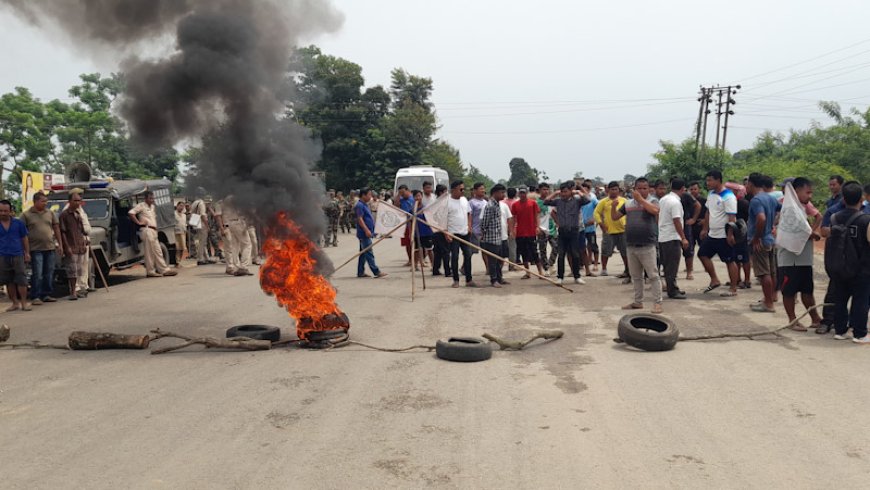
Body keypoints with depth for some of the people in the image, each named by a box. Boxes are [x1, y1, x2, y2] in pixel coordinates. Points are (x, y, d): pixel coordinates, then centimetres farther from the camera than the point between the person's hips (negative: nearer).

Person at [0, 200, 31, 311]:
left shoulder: (18, 223, 3)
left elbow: (24, 238, 9)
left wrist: (27, 253, 5)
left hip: (17, 255, -1)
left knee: (21, 280, -3)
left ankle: (24, 302, 3)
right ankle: (15, 303, 15)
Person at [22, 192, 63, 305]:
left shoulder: (50, 213, 10)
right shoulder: (26, 215, -1)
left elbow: (56, 229, 14)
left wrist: (60, 244, 9)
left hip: (50, 248, 4)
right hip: (35, 249, -4)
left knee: (49, 274, 9)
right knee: (37, 274, -5)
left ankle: (46, 295, 19)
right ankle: (35, 297, 2)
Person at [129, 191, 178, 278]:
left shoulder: (153, 207, 21)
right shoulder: (141, 206, -4)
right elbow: (131, 213, -16)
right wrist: (138, 222, -15)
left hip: (153, 231, 9)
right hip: (146, 230, -9)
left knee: (157, 251, 7)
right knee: (150, 252, -7)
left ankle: (164, 270, 8)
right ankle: (150, 271, -4)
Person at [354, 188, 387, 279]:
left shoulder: (365, 205, 17)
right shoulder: (359, 205, -13)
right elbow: (359, 219, -20)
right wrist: (366, 230, -26)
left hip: (366, 233, 10)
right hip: (364, 233, -10)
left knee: (363, 253, 12)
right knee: (369, 253, -9)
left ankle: (360, 272, 16)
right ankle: (376, 272, -9)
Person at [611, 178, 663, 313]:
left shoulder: (652, 201, -3)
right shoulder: (628, 203, 10)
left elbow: (655, 211, -25)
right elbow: (615, 218, 12)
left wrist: (640, 199, -23)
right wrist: (613, 207, -7)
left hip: (647, 246, -5)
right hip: (631, 247, 5)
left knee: (653, 275, -3)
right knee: (636, 276, 15)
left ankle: (658, 303, 1)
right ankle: (638, 302, 25)